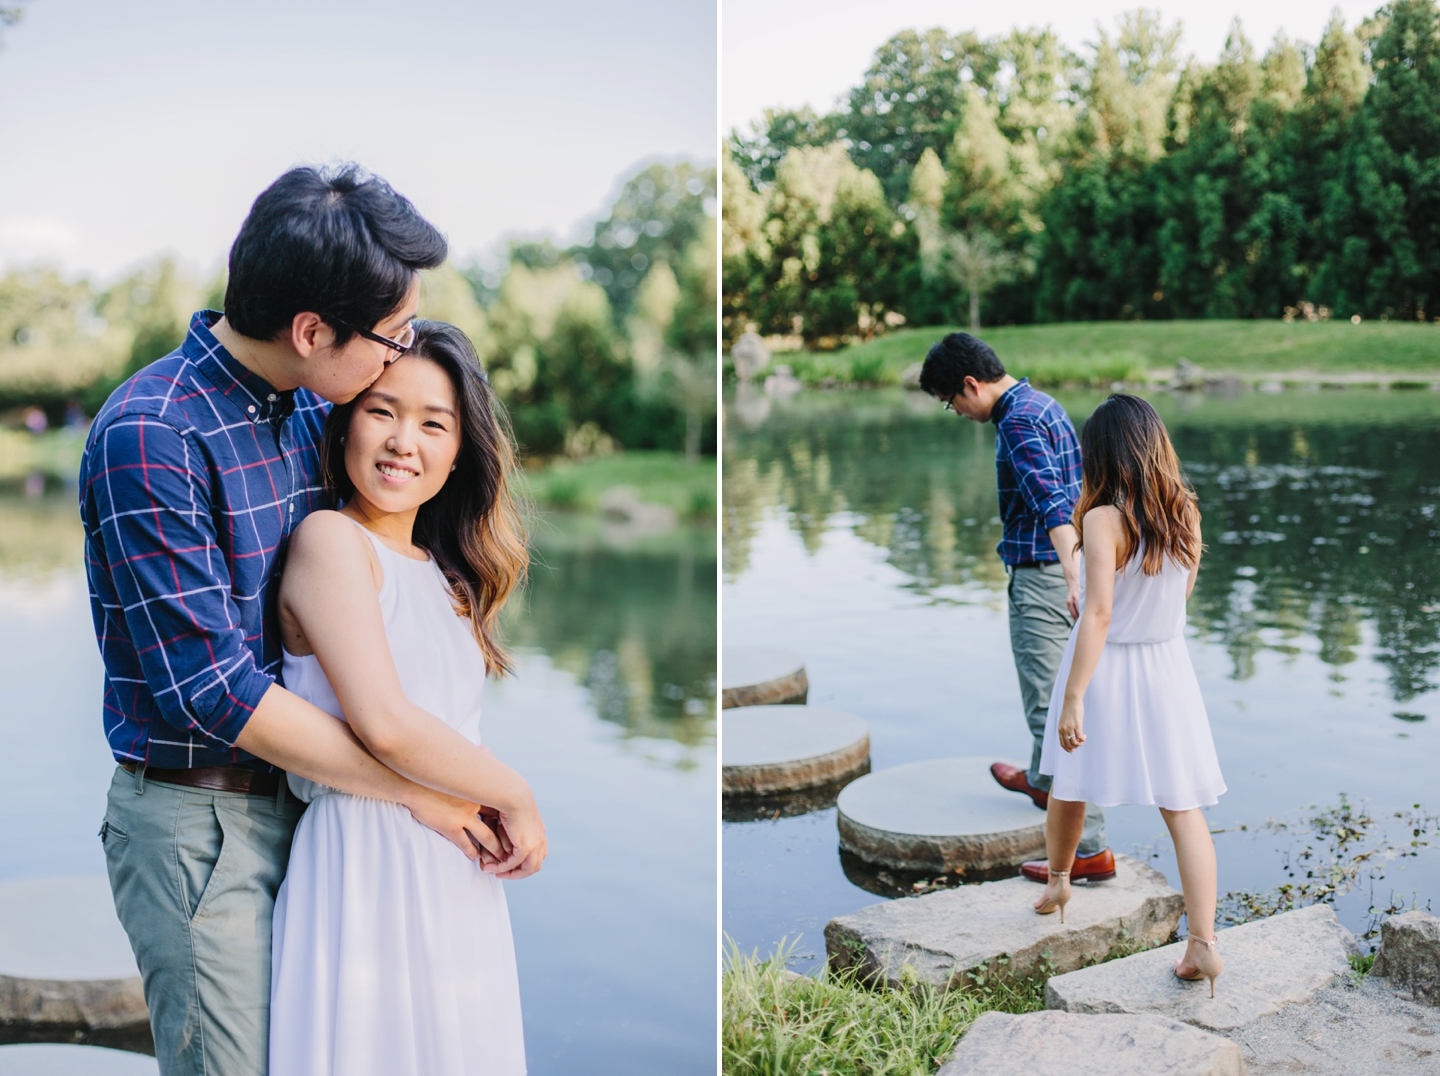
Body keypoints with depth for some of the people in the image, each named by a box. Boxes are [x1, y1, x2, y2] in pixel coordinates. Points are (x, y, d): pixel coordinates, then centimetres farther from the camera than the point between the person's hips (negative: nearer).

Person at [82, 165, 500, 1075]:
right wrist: (415, 789, -16)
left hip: (298, 791, 7)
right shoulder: (149, 438, -20)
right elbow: (217, 690, -22)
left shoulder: (311, 406, 4)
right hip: (198, 822, -7)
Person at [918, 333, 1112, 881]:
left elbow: (1053, 503, -33)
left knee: (1050, 707, -8)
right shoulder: (1042, 404, 13)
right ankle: (1042, 781, 52)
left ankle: (1090, 848, -7)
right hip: (1061, 569, 11)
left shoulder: (1018, 422, -19)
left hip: (1041, 575, -11)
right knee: (1048, 692, 29)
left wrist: (1074, 578, -45)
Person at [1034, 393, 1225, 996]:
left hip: (1107, 666, -4)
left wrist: (1072, 700, -22)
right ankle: (1203, 944, -2)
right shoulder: (1185, 512, -2)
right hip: (1168, 665, 4)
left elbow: (1098, 614, -24)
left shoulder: (1104, 520, -19)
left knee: (1070, 786, 20)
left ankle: (1057, 880, 42)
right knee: (1183, 806, 3)